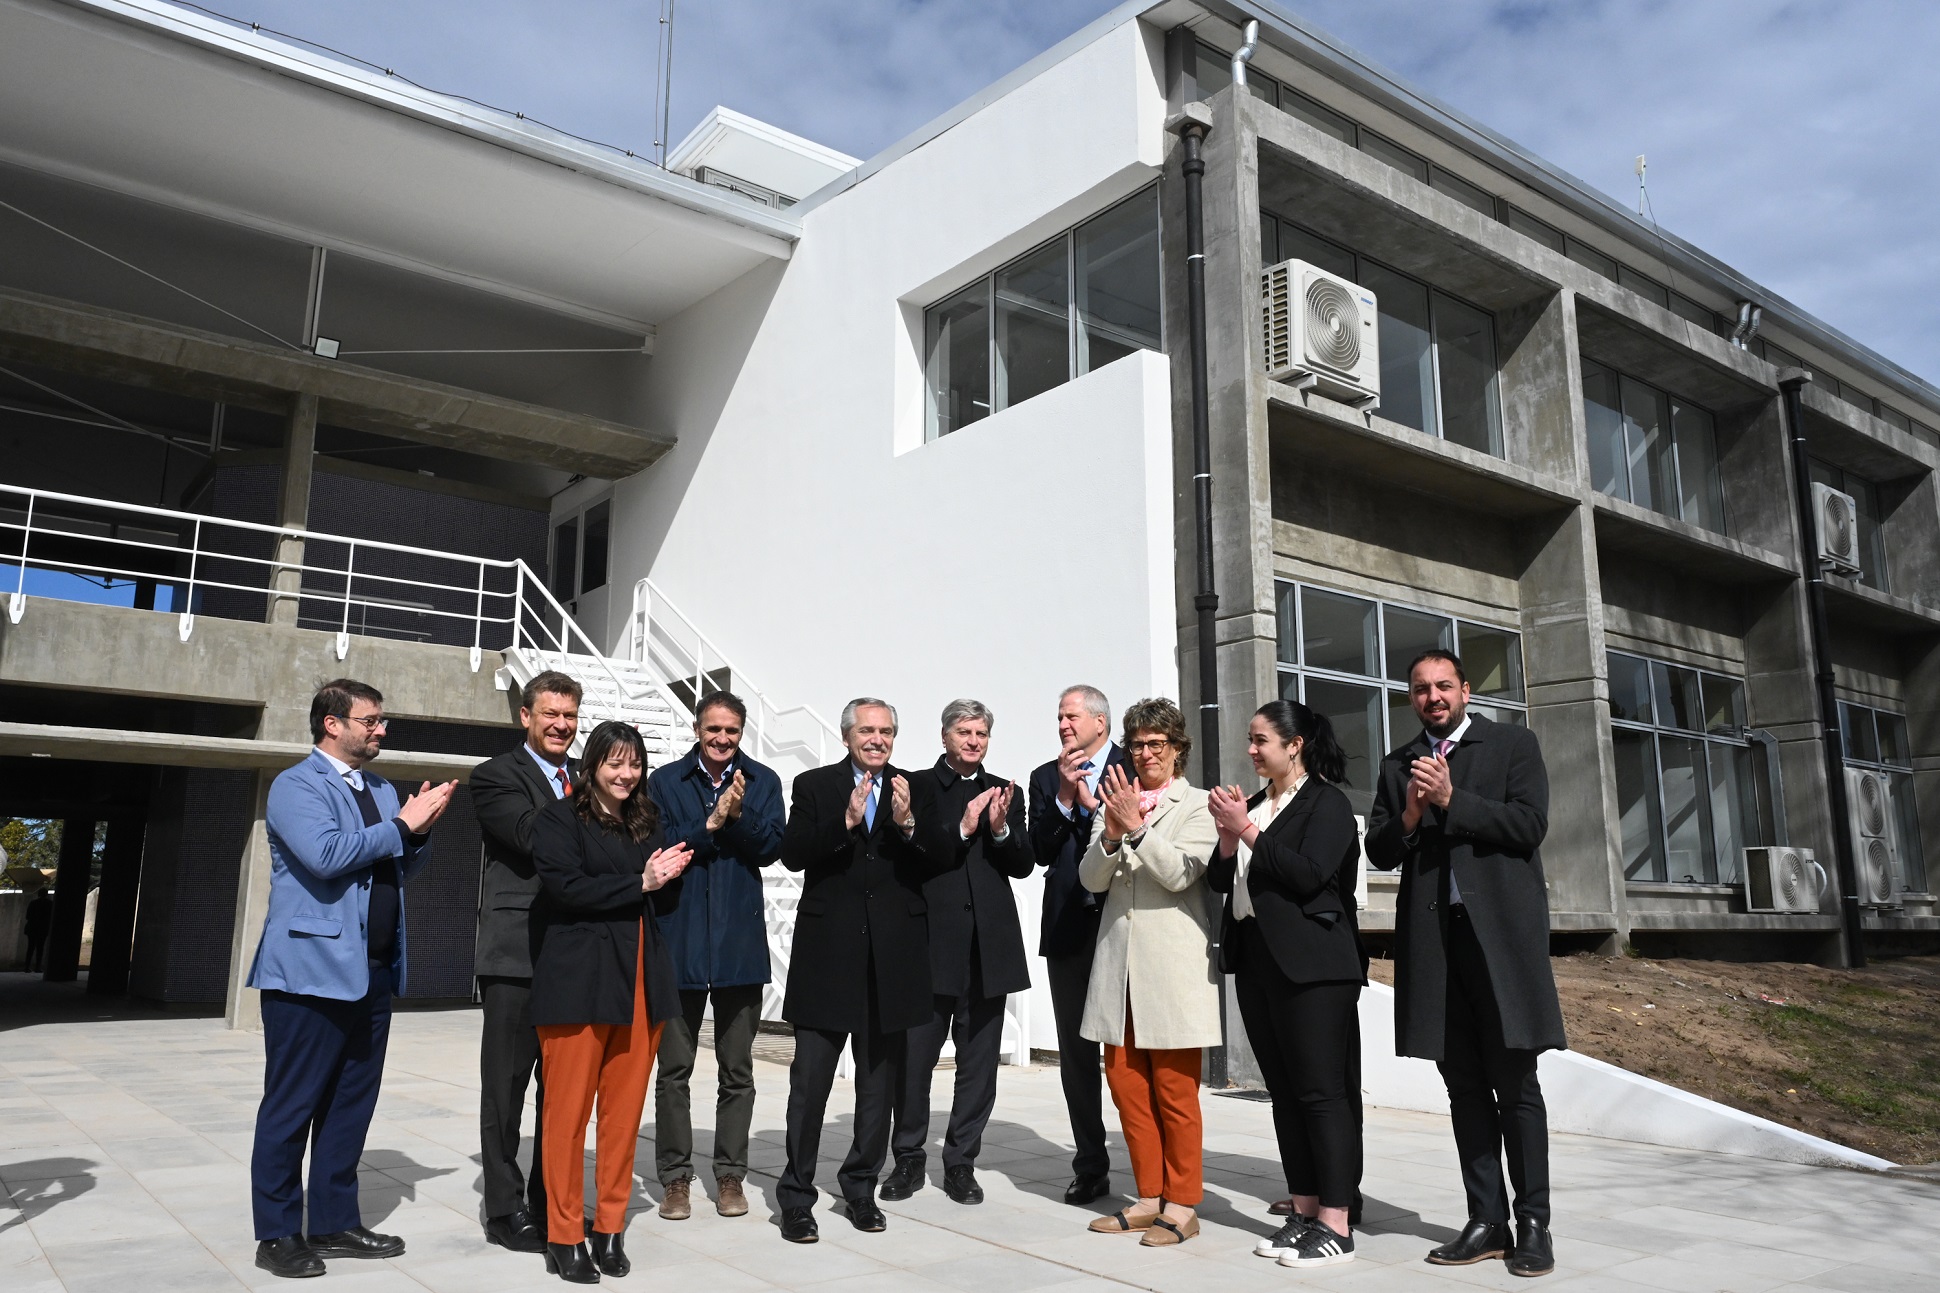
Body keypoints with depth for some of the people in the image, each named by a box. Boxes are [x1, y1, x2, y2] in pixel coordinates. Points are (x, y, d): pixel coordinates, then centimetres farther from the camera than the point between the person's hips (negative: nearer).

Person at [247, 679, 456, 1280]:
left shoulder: (381, 789, 16)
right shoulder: (296, 784, -7)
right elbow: (325, 853, -22)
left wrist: (420, 830, 0)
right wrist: (402, 825, -13)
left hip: (371, 974, 8)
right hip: (312, 970, -7)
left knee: (351, 1105, 13)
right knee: (292, 1106, 2)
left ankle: (335, 1223, 23)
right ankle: (277, 1234, 13)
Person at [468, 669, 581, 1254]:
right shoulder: (495, 776, -2)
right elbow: (532, 834, -20)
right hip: (517, 954, -5)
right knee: (507, 1084, 5)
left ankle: (551, 1201, 27)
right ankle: (505, 1210, 17)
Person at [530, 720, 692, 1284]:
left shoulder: (647, 820, 16)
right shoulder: (560, 818, -1)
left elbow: (660, 891, 15)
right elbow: (565, 885, -13)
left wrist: (664, 875, -7)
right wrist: (639, 884, -9)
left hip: (640, 981, 5)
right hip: (579, 978, -5)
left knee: (625, 1109, 7)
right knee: (569, 1108, -1)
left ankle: (610, 1229, 18)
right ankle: (564, 1235, 11)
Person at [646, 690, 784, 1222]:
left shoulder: (762, 781, 4)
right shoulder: (665, 782, 1)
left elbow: (770, 848, -5)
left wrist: (738, 814, -21)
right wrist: (712, 824, -19)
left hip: (740, 940, 1)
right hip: (678, 939, -1)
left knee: (737, 1070, 10)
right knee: (674, 1069, 8)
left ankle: (730, 1175, 22)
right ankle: (675, 1177, 20)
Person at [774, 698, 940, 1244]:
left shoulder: (915, 790, 7)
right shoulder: (814, 786, 2)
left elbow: (932, 870, 0)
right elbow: (793, 855, -9)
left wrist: (907, 825, -17)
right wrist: (846, 821, -21)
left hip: (893, 956, 2)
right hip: (828, 952, -2)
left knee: (879, 1081, 13)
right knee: (810, 1081, 2)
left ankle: (861, 1187, 27)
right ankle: (796, 1197, 15)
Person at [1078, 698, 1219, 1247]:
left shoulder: (1198, 807, 0)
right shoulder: (1113, 803, 11)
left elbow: (1181, 873, -13)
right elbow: (1092, 879, 3)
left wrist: (1136, 827, -22)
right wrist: (1111, 835, -15)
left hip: (1172, 964, -5)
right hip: (1119, 960, 5)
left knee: (1174, 1089, 2)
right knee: (1125, 1084, 10)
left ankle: (1182, 1205, 14)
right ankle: (1149, 1198, 22)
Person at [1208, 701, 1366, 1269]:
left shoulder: (1327, 802, -5)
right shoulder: (1253, 803, 15)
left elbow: (1309, 875, -17)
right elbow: (1220, 880, 11)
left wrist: (1248, 830, -15)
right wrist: (1228, 837, -6)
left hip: (1310, 965, -7)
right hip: (1256, 961, 7)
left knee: (1322, 1091, -4)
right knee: (1284, 1091, 11)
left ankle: (1336, 1226, 2)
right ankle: (1304, 1213, 18)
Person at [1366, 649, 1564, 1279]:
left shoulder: (1513, 744, 6)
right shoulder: (1397, 766, 15)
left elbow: (1529, 825, -7)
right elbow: (1379, 852, 9)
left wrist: (1452, 800, -12)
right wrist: (1410, 814, -9)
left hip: (1500, 932, -3)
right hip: (1431, 938, 4)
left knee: (1514, 1083, 0)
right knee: (1464, 1086, 8)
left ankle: (1533, 1224, 9)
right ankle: (1486, 1220, 14)